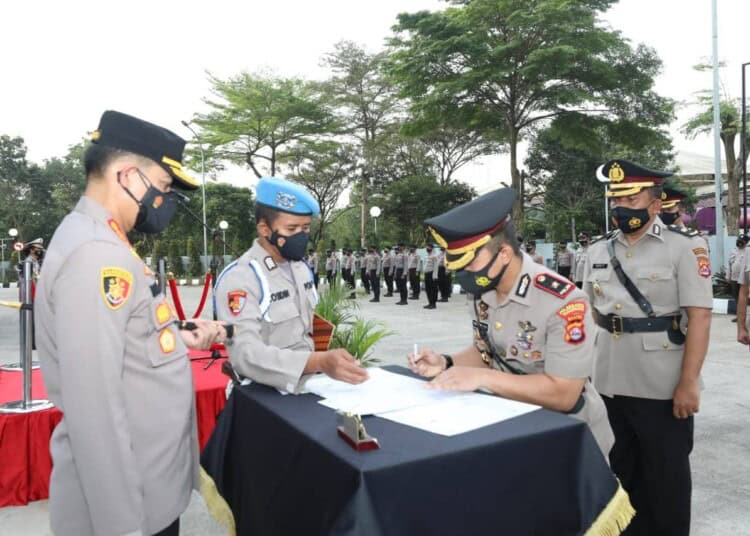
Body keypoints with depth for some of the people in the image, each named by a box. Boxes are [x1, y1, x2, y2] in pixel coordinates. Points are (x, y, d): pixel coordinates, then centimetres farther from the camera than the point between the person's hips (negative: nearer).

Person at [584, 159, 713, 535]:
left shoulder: (684, 246, -9)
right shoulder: (599, 251, 6)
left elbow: (700, 317, -13)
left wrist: (689, 382, -18)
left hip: (664, 387, -5)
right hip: (613, 382, 5)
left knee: (667, 472, 10)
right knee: (626, 464, 20)